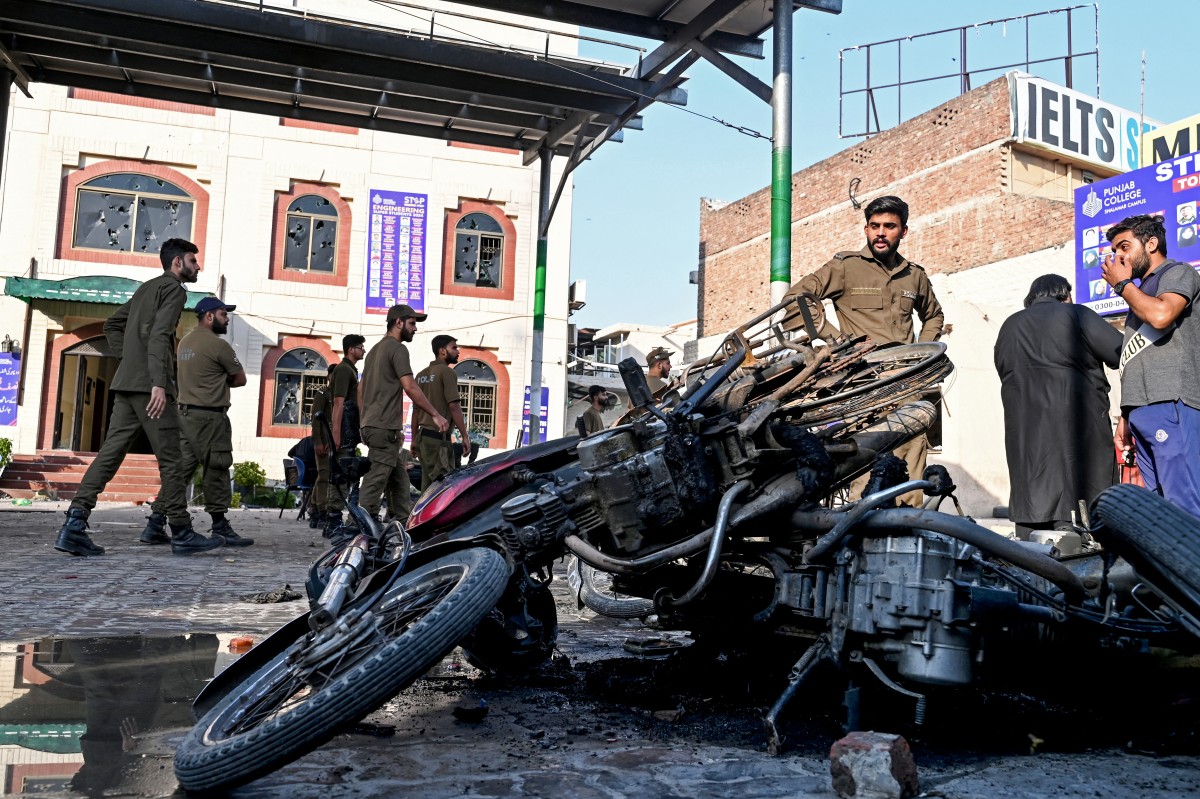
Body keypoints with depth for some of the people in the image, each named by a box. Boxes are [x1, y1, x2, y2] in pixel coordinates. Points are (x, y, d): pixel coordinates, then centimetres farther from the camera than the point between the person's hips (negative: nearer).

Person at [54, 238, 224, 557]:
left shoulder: (146, 288, 23)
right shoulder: (174, 288, -5)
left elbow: (112, 324, 29)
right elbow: (159, 334, -18)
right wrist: (159, 383, -25)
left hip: (126, 383, 9)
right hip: (150, 385, -8)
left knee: (110, 453, 3)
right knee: (170, 459, -1)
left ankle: (75, 524, -7)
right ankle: (182, 534, 5)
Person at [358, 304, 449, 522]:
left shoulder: (374, 350, 22)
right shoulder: (397, 348, -7)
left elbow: (360, 391, 24)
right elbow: (410, 387, -17)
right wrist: (435, 415, -15)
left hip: (371, 426, 10)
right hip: (385, 429, -10)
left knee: (400, 482, 11)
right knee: (374, 484, -9)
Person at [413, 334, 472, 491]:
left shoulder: (421, 375, 16)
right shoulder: (447, 372, -8)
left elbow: (415, 410, 18)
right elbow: (454, 407, -14)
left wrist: (414, 439, 22)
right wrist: (465, 436, -12)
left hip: (423, 435, 8)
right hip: (439, 437, -8)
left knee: (427, 482, 10)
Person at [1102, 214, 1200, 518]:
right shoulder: (1141, 292, 28)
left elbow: (1161, 315, -18)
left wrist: (1122, 284, -1)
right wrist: (1126, 417, 20)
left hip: (1171, 405, -9)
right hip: (1142, 410, 9)